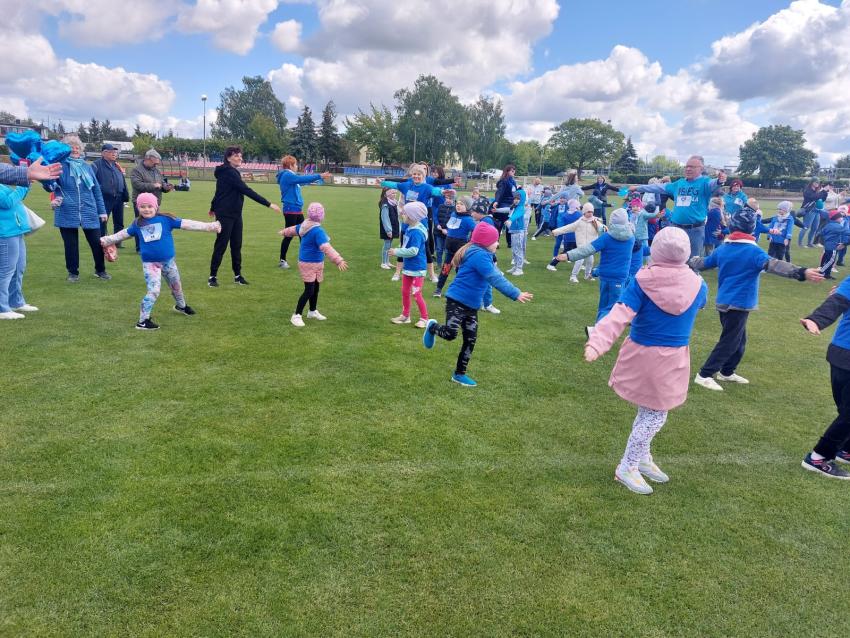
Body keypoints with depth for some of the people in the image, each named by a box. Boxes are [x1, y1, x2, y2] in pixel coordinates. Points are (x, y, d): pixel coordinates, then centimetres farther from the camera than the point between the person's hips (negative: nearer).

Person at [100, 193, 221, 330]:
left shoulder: (166, 219, -7)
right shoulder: (137, 224, 1)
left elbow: (186, 224, -12)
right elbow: (124, 233, 19)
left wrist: (208, 226, -19)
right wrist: (108, 239, 27)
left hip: (168, 261, 2)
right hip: (149, 263, -1)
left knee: (176, 285, 22)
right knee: (153, 290, -15)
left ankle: (181, 306, 52)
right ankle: (143, 321, -8)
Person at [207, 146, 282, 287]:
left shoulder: (231, 172, 13)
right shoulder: (228, 172, -17)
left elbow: (221, 191, 25)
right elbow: (247, 191, -25)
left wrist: (214, 207, 39)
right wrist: (268, 204, -28)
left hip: (235, 214, 9)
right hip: (225, 215, -9)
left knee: (236, 245, 9)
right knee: (221, 246, -2)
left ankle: (237, 275, 16)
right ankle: (212, 276, 7)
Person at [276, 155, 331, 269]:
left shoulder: (291, 176, 14)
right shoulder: (287, 175, -14)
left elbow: (302, 180, 19)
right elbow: (303, 179, -23)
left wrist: (319, 178, 16)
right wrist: (319, 176, -22)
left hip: (296, 210, 10)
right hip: (290, 210, -10)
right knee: (289, 235, -3)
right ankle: (282, 260, 8)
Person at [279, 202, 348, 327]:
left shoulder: (304, 225, 4)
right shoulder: (318, 231, -27)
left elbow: (294, 229, 26)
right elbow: (326, 248, -38)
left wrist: (285, 232, 47)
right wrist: (338, 260, -46)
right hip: (309, 264, -10)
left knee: (316, 288, 20)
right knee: (309, 290, -6)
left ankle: (313, 311, 36)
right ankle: (296, 316, 2)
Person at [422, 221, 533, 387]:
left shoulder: (482, 255, 13)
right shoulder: (479, 255, -20)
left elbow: (494, 277, 19)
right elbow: (495, 279, -27)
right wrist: (516, 294, -30)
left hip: (471, 306, 10)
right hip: (457, 301, -10)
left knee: (471, 340, 8)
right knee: (450, 334, -16)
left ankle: (459, 374, 19)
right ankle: (432, 327, 19)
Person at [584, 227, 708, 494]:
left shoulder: (642, 282, -13)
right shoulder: (697, 284, -7)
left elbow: (619, 316, -27)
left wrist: (597, 343, -35)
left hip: (640, 353, 2)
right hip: (673, 359, -2)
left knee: (648, 411, 20)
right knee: (655, 414, 10)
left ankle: (642, 458, 35)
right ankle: (627, 468, 15)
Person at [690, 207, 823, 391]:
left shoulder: (722, 248, 6)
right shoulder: (753, 251, -16)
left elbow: (704, 262, 21)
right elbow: (774, 265, -31)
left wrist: (689, 263, 41)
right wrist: (801, 273, -40)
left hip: (725, 302, 8)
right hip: (738, 304, -8)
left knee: (738, 339, 21)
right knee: (729, 342, 0)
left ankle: (726, 372, 29)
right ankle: (704, 375, 0)